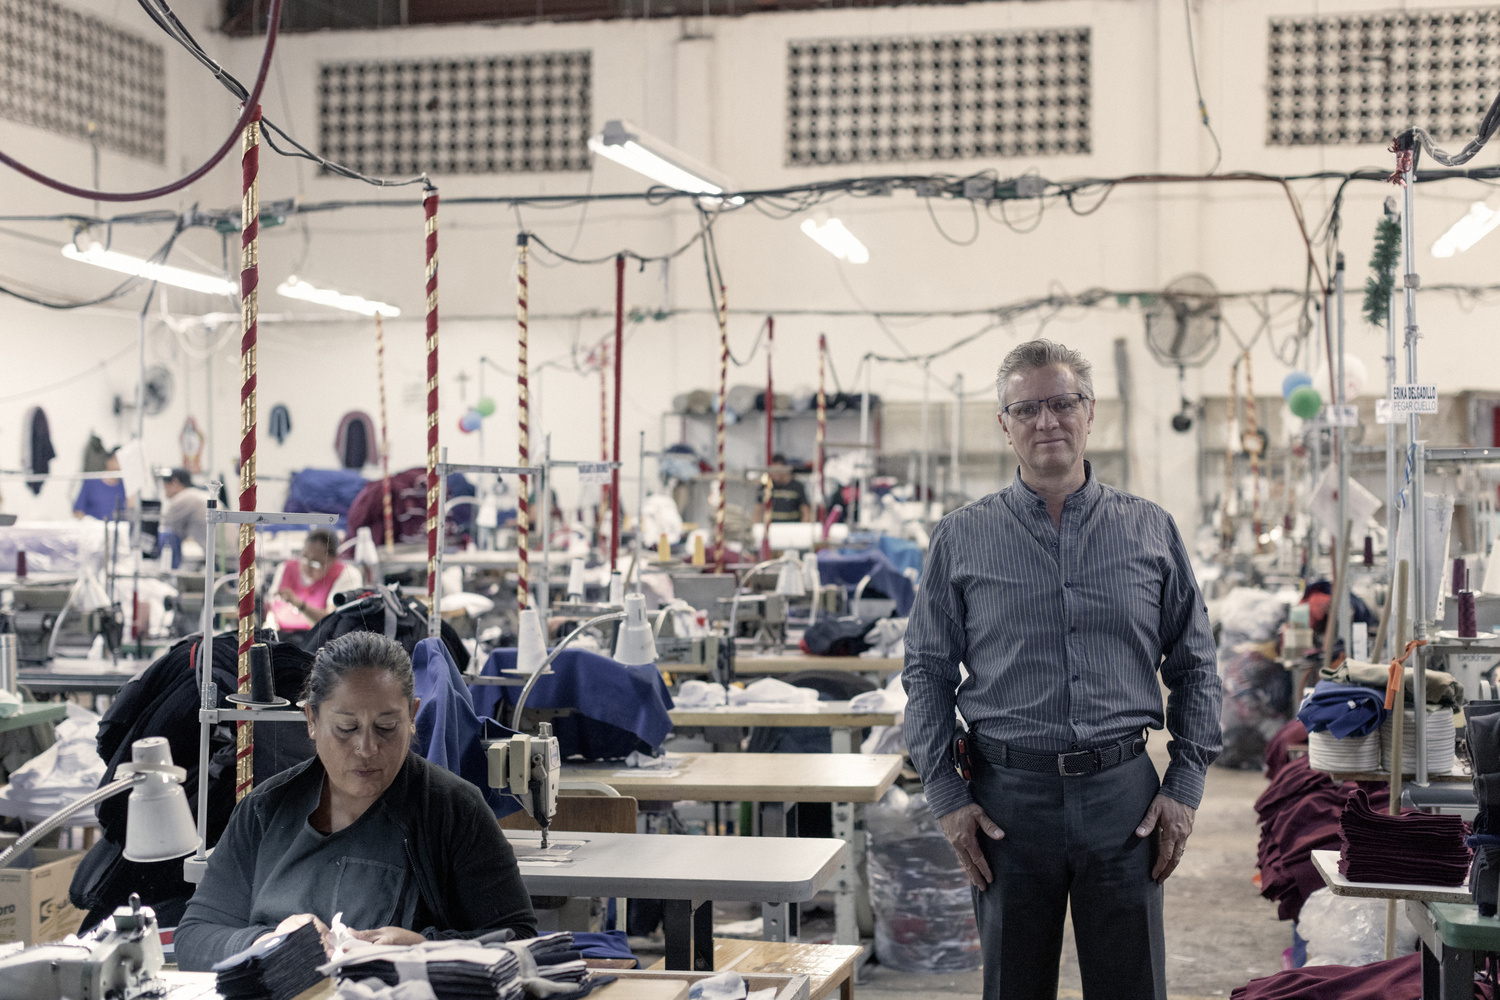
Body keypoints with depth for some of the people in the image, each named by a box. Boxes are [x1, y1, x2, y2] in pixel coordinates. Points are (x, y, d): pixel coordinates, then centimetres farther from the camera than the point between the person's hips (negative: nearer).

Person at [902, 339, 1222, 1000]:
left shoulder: (1151, 531, 7)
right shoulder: (961, 539, 4)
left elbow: (1195, 667, 11)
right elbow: (928, 673, 6)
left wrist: (1185, 785, 2)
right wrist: (945, 795, -2)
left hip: (1123, 796, 1)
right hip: (1009, 796, 0)